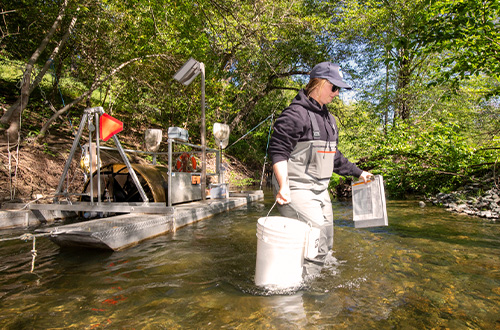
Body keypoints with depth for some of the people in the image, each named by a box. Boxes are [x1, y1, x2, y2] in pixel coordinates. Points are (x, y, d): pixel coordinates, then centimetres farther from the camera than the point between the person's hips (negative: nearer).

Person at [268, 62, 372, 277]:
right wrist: (283, 185, -28)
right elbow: (277, 151, -18)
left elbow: (333, 155, 24)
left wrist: (358, 173, 24)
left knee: (325, 244, 14)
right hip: (296, 190, -10)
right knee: (316, 243, -12)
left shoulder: (328, 118, 16)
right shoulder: (296, 113, -13)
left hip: (320, 190, 10)